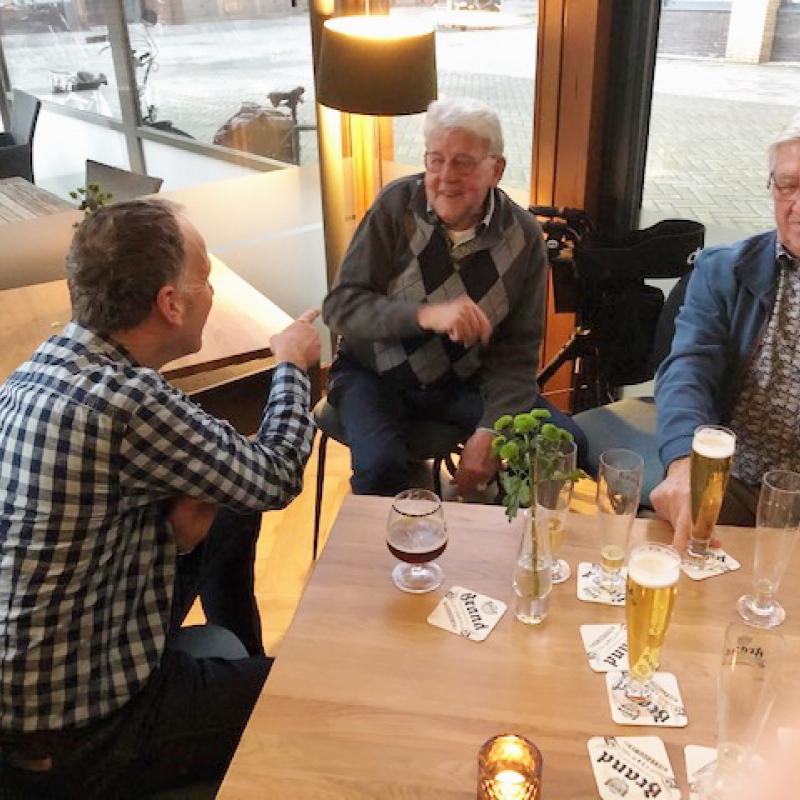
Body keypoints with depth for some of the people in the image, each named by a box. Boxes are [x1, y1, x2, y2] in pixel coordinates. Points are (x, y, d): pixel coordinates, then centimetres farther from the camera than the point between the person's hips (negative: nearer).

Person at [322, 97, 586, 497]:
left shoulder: (523, 235, -8)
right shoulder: (397, 205, -14)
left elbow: (517, 349, -5)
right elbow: (339, 306, -17)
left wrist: (491, 429, -20)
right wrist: (427, 315, -33)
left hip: (464, 378, 3)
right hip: (377, 374, -2)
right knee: (380, 467, -31)